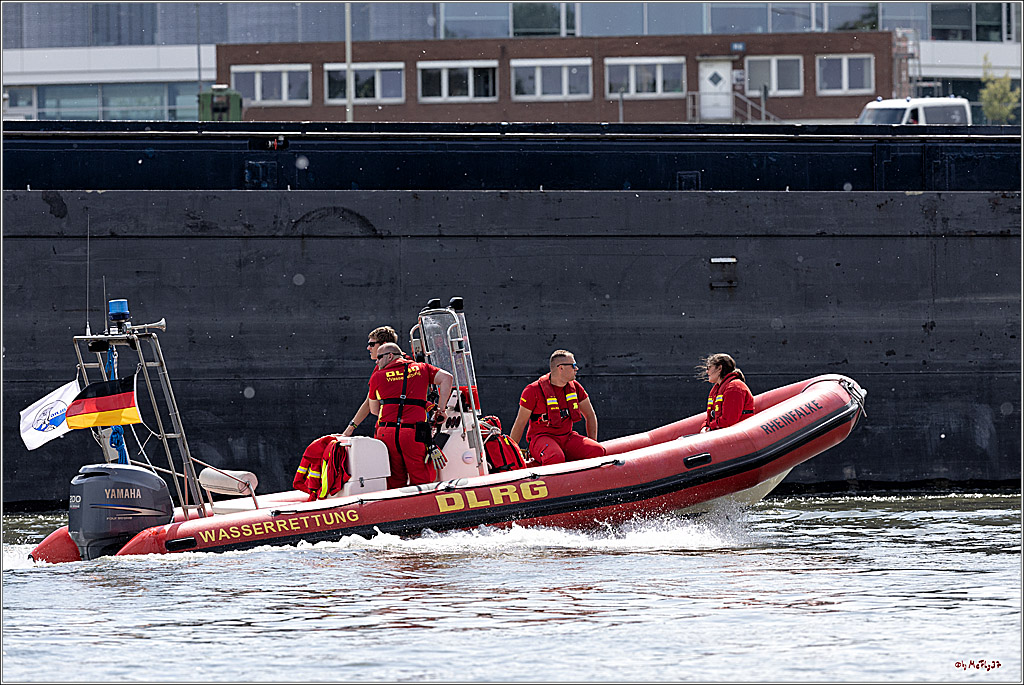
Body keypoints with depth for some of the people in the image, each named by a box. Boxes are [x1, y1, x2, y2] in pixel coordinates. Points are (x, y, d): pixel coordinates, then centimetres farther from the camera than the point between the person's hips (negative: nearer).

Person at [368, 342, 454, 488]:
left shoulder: (377, 376, 13)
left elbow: (374, 410, 21)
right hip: (413, 433, -1)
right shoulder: (421, 368, 13)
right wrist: (441, 409, 5)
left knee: (395, 484, 8)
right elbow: (447, 378, 2)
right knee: (421, 482, -1)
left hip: (386, 433, 1)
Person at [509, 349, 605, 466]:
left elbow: (590, 416, 21)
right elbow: (520, 423, -2)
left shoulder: (574, 387, 9)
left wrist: (592, 442, 11)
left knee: (598, 451, -23)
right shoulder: (534, 390, -8)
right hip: (541, 437, -5)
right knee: (556, 458, -40)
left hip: (567, 437, 5)